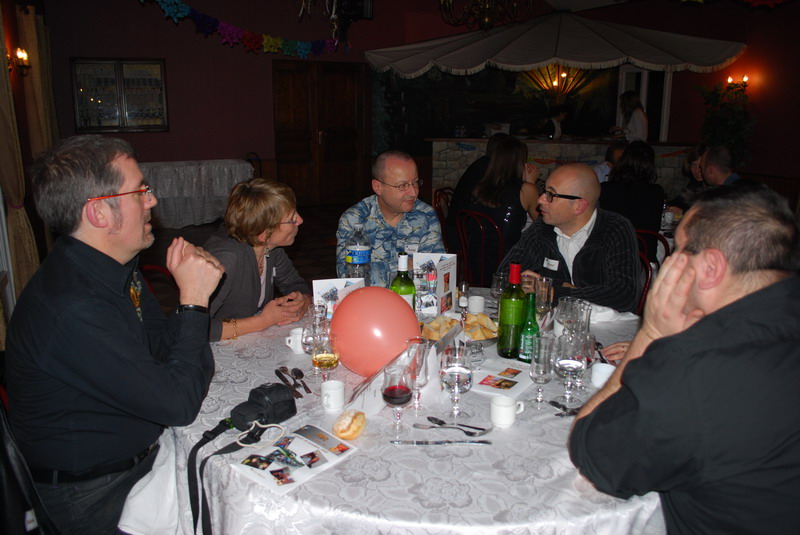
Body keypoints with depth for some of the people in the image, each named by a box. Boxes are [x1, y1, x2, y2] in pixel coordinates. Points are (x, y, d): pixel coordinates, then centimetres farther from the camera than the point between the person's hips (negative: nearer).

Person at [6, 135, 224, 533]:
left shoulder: (115, 270, -1)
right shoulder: (71, 310, -31)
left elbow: (163, 345, 6)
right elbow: (179, 404, -27)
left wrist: (197, 285, -11)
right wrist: (193, 299, -22)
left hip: (139, 452, 8)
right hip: (95, 497, -8)